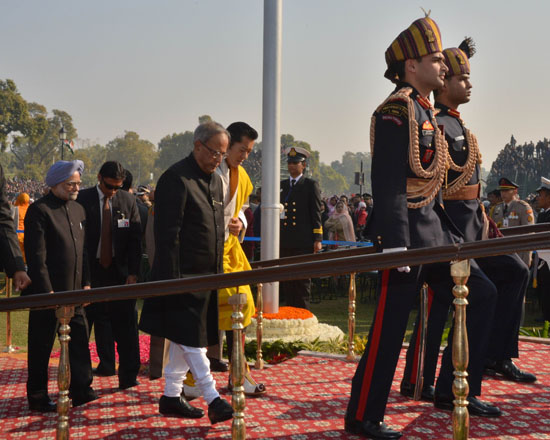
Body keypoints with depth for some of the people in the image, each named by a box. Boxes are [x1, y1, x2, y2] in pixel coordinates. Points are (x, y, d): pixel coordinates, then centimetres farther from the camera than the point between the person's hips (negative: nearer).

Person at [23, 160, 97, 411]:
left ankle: (81, 390, 20)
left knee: (80, 341, 9)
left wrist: (86, 282, 10)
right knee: (41, 348, 6)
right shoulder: (39, 210, -11)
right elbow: (36, 256, -15)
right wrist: (47, 291, -17)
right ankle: (37, 398, 18)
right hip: (47, 292, -7)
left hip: (73, 291, 7)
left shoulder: (78, 209, 12)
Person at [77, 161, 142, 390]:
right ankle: (106, 363, 27)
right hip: (92, 270, 0)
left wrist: (133, 272, -4)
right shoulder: (82, 199, -2)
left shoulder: (128, 201, 3)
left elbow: (135, 239, 3)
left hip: (120, 271, 0)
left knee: (125, 324, -2)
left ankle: (128, 375, 4)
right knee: (98, 322, 10)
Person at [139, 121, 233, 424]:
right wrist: (173, 279, -19)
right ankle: (212, 399, 2)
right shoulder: (176, 178, -14)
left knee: (183, 340, 14)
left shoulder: (214, 180, 13)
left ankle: (171, 396, 24)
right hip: (184, 276, -9)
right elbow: (167, 235, -17)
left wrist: (218, 271, 17)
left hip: (206, 275, 9)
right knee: (191, 338, -2)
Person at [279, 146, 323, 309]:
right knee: (286, 281, 5)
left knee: (302, 281, -1)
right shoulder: (282, 185, 16)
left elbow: (316, 213, 0)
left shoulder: (311, 185, 4)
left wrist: (317, 239, -6)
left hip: (303, 242, -4)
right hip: (284, 241, 4)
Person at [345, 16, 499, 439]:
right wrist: (396, 248, -24)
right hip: (407, 233, -10)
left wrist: (451, 232, 21)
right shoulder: (397, 110, -12)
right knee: (391, 327, -4)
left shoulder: (425, 111, 17)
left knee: (482, 294, 11)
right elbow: (388, 184, -20)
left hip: (433, 231, 10)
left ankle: (455, 390, 21)